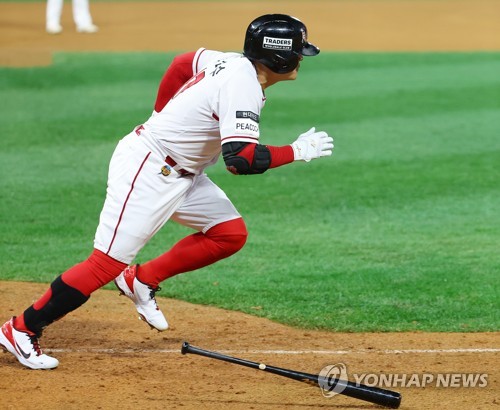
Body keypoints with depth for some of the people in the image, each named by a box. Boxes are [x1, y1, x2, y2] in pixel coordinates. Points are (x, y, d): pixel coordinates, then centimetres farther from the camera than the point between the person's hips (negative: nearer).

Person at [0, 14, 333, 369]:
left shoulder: (232, 62, 3)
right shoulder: (243, 86, -24)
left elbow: (181, 64, 20)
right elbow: (241, 159, -32)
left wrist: (164, 124, 26)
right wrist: (298, 151, -20)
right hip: (146, 172, -10)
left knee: (231, 233, 6)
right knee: (108, 263, -10)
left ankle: (143, 281, 14)